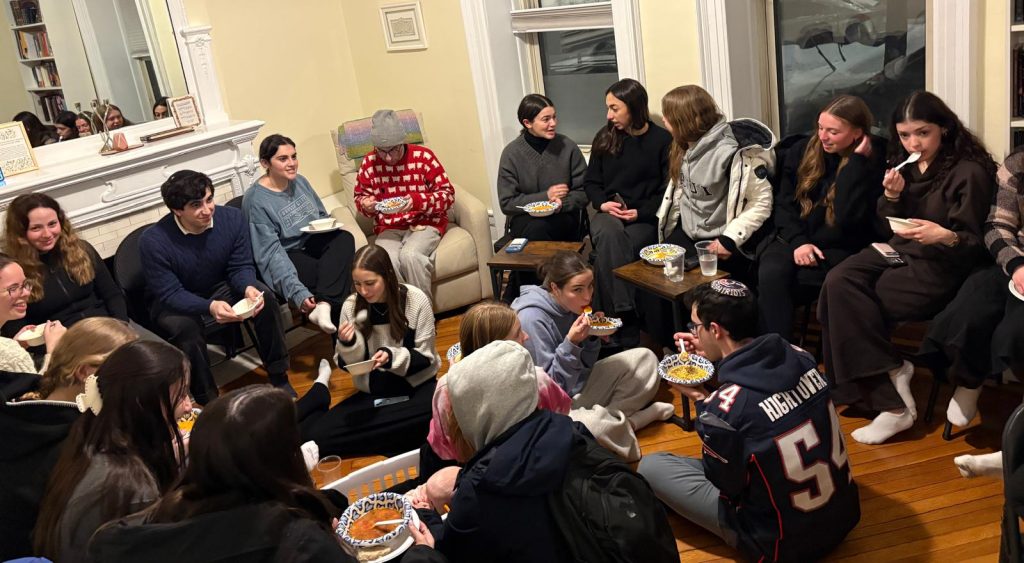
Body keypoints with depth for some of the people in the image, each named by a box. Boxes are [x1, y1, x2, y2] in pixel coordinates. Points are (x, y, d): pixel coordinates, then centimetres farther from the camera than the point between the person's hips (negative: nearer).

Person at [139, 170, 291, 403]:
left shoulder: (232, 218, -16)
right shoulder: (153, 242, -27)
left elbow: (241, 267, -9)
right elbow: (170, 294, -25)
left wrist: (248, 288, -33)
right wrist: (209, 307, -43)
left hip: (220, 289, 4)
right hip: (173, 304, -3)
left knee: (264, 297, -22)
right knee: (185, 327, -36)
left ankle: (279, 378, -8)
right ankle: (208, 402, -18)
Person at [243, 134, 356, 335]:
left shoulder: (300, 181, 6)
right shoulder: (256, 200, -15)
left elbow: (322, 215, 21)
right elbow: (271, 253, -21)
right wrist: (298, 293, -31)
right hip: (286, 259, -7)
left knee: (344, 238, -26)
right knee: (338, 274, -27)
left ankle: (324, 305, -39)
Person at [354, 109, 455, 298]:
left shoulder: (423, 156, -7)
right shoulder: (369, 163, 1)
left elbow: (448, 194, -6)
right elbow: (360, 196, 15)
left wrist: (416, 201, -23)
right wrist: (365, 204, -11)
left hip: (425, 223, -2)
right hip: (388, 228, 2)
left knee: (410, 255, -33)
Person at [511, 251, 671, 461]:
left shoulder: (572, 307, -2)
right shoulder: (532, 318, -24)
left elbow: (583, 371, 7)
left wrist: (591, 337, -10)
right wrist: (571, 343, -30)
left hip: (577, 390, 8)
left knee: (645, 359, 8)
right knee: (595, 423, -39)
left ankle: (615, 416, -11)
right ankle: (631, 420, -6)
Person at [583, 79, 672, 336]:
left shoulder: (662, 140, 0)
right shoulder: (604, 138, 13)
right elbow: (591, 181, 17)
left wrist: (641, 212, -14)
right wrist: (602, 203, -4)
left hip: (645, 219, -2)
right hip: (609, 215, 3)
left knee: (616, 248, -34)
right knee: (609, 233, -35)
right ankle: (625, 321, -41)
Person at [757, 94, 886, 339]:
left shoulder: (874, 161, -7)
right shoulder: (802, 150, 7)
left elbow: (848, 217, -20)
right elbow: (784, 203, 7)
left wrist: (855, 160, -19)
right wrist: (798, 241, -10)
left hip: (841, 247, -4)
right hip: (796, 240, 4)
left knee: (798, 274, -32)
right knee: (770, 273, -28)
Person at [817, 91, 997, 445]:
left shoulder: (970, 172, -13)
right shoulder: (905, 164, 8)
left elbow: (975, 243, -12)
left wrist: (946, 237, -33)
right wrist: (892, 196, -7)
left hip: (940, 267, -7)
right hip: (900, 250, 7)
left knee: (849, 302, -22)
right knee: (838, 282, -21)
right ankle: (890, 386, -17)